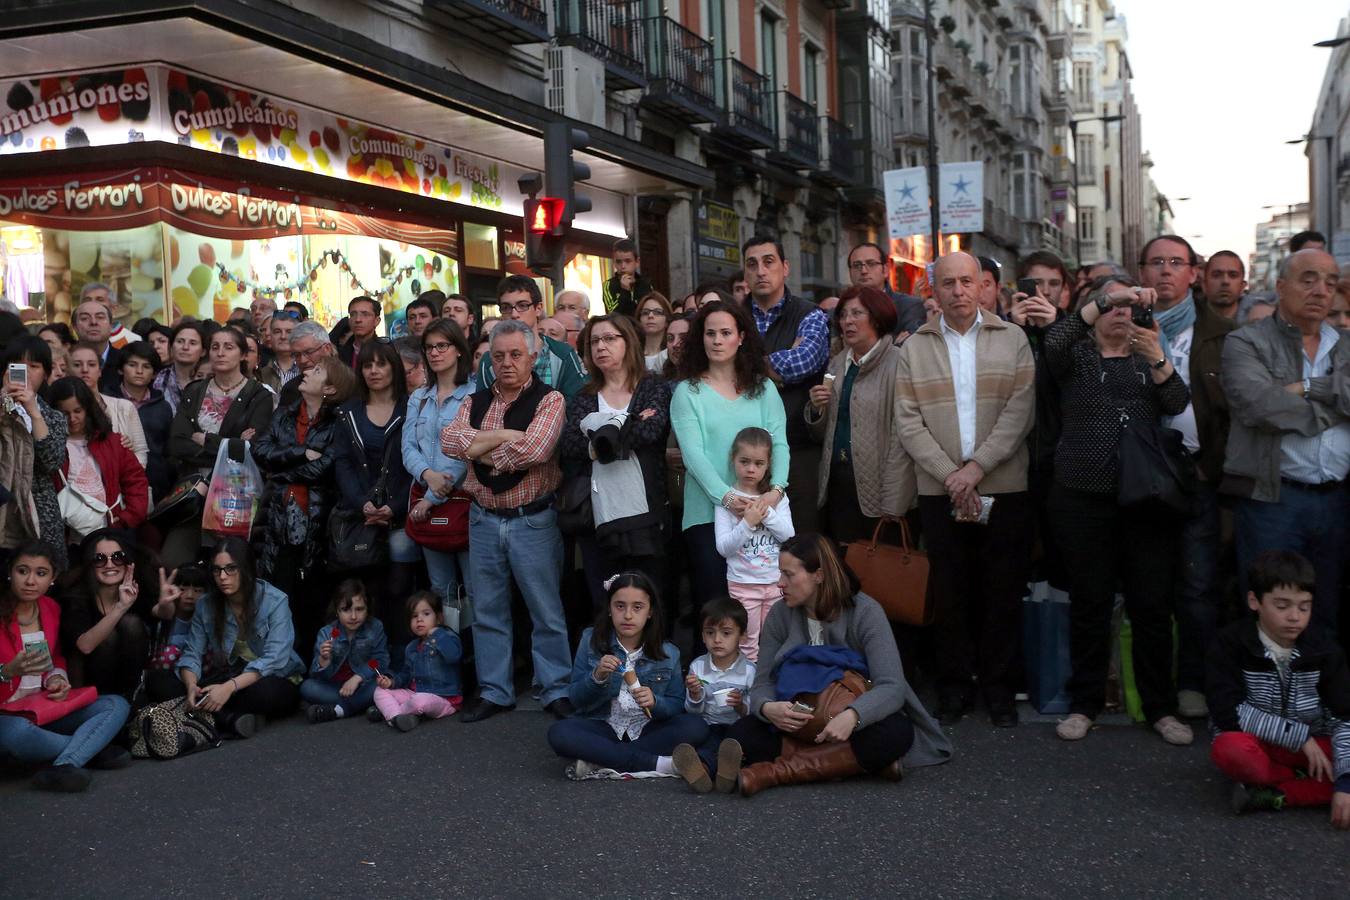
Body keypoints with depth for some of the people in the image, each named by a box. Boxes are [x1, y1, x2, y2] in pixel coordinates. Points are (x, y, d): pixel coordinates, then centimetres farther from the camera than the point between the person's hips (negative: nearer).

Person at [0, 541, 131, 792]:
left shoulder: (50, 608, 5)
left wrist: (56, 678, -4)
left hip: (46, 709, 6)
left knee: (117, 705, -11)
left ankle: (61, 767, -32)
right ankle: (92, 749, -14)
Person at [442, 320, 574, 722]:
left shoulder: (549, 401, -6)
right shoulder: (475, 402, 9)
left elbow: (533, 450, -22)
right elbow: (449, 440, -9)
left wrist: (480, 449, -9)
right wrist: (505, 436, -17)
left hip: (533, 520, -5)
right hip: (483, 519, 5)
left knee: (546, 611, 4)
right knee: (487, 611, 12)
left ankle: (556, 690, 16)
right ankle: (494, 691, 24)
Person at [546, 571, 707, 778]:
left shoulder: (668, 653, 1)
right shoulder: (592, 641, 0)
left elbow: (677, 705, 1)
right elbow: (575, 699, 1)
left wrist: (654, 702, -20)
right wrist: (597, 677, -19)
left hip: (647, 730, 1)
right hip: (603, 728, -1)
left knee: (696, 727, -26)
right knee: (558, 733, -31)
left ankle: (600, 763, -25)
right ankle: (656, 763, -29)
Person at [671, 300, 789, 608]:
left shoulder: (763, 387, 11)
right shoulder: (688, 392, 2)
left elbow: (779, 442, 2)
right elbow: (692, 453, -7)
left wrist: (777, 489, -16)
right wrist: (726, 497, -20)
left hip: (761, 511, 2)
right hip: (707, 511, -2)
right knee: (713, 597, -3)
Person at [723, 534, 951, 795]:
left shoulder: (865, 612, -15)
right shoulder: (780, 614, -3)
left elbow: (892, 687, -24)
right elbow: (762, 683, -5)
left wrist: (852, 716, -45)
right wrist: (767, 708, -31)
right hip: (798, 723, 3)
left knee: (897, 733, -36)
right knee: (740, 735, -25)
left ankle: (773, 770, -36)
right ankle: (856, 761, -26)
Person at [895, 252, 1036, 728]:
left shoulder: (1012, 340, 4)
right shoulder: (914, 347, 8)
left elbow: (1019, 411, -5)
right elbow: (908, 422, 0)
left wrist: (976, 467, -13)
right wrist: (950, 475, -10)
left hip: (1004, 488, -1)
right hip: (940, 490, 1)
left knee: (1004, 592, 4)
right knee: (950, 592, 5)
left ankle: (999, 688, 16)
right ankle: (955, 686, 16)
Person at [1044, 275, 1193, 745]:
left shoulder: (1149, 359, 15)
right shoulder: (1077, 356, 9)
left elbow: (1179, 404, -3)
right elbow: (1054, 342, -16)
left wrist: (1158, 360, -19)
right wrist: (1105, 298, -24)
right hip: (1084, 498, -1)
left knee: (1153, 605, 2)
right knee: (1089, 604, 5)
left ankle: (1161, 707, 14)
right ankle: (1085, 704, 16)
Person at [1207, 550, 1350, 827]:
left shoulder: (1324, 649, -6)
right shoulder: (1231, 645, -12)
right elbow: (1227, 711, -20)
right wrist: (1299, 735, -21)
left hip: (1313, 747, 2)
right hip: (1256, 745, -2)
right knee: (1230, 750, -38)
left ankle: (1276, 795, -25)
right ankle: (1311, 784, -17)